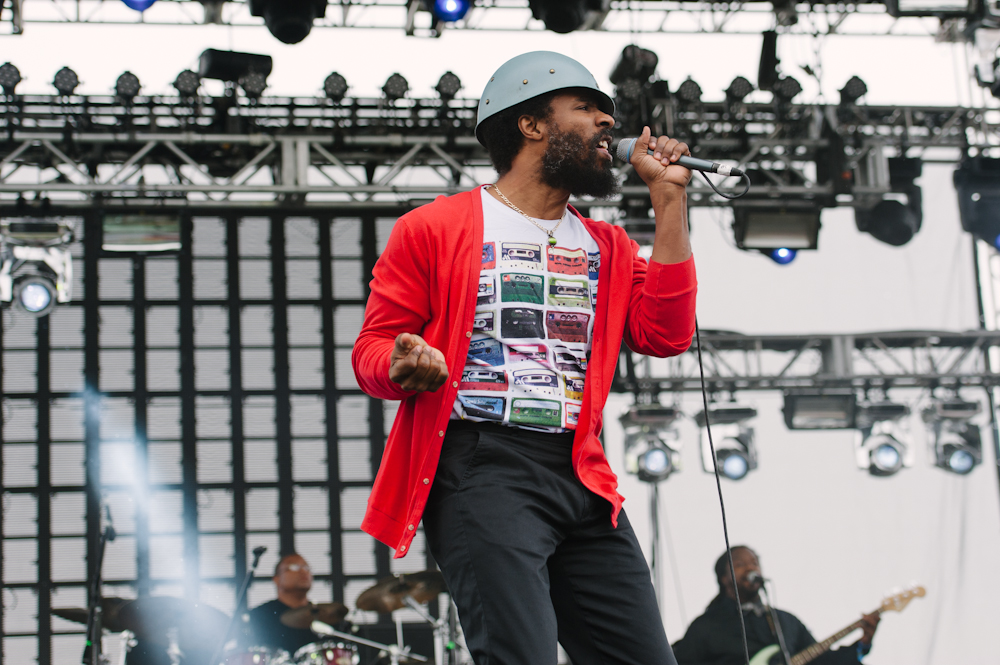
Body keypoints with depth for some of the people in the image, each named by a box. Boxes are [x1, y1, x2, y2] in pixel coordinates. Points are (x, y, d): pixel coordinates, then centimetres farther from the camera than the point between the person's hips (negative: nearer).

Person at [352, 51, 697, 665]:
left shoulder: (607, 247, 22)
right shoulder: (433, 229, 7)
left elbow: (665, 335, 6)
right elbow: (373, 348, 6)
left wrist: (669, 199, 8)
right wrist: (404, 367, -20)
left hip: (583, 480, 6)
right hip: (481, 469, -6)